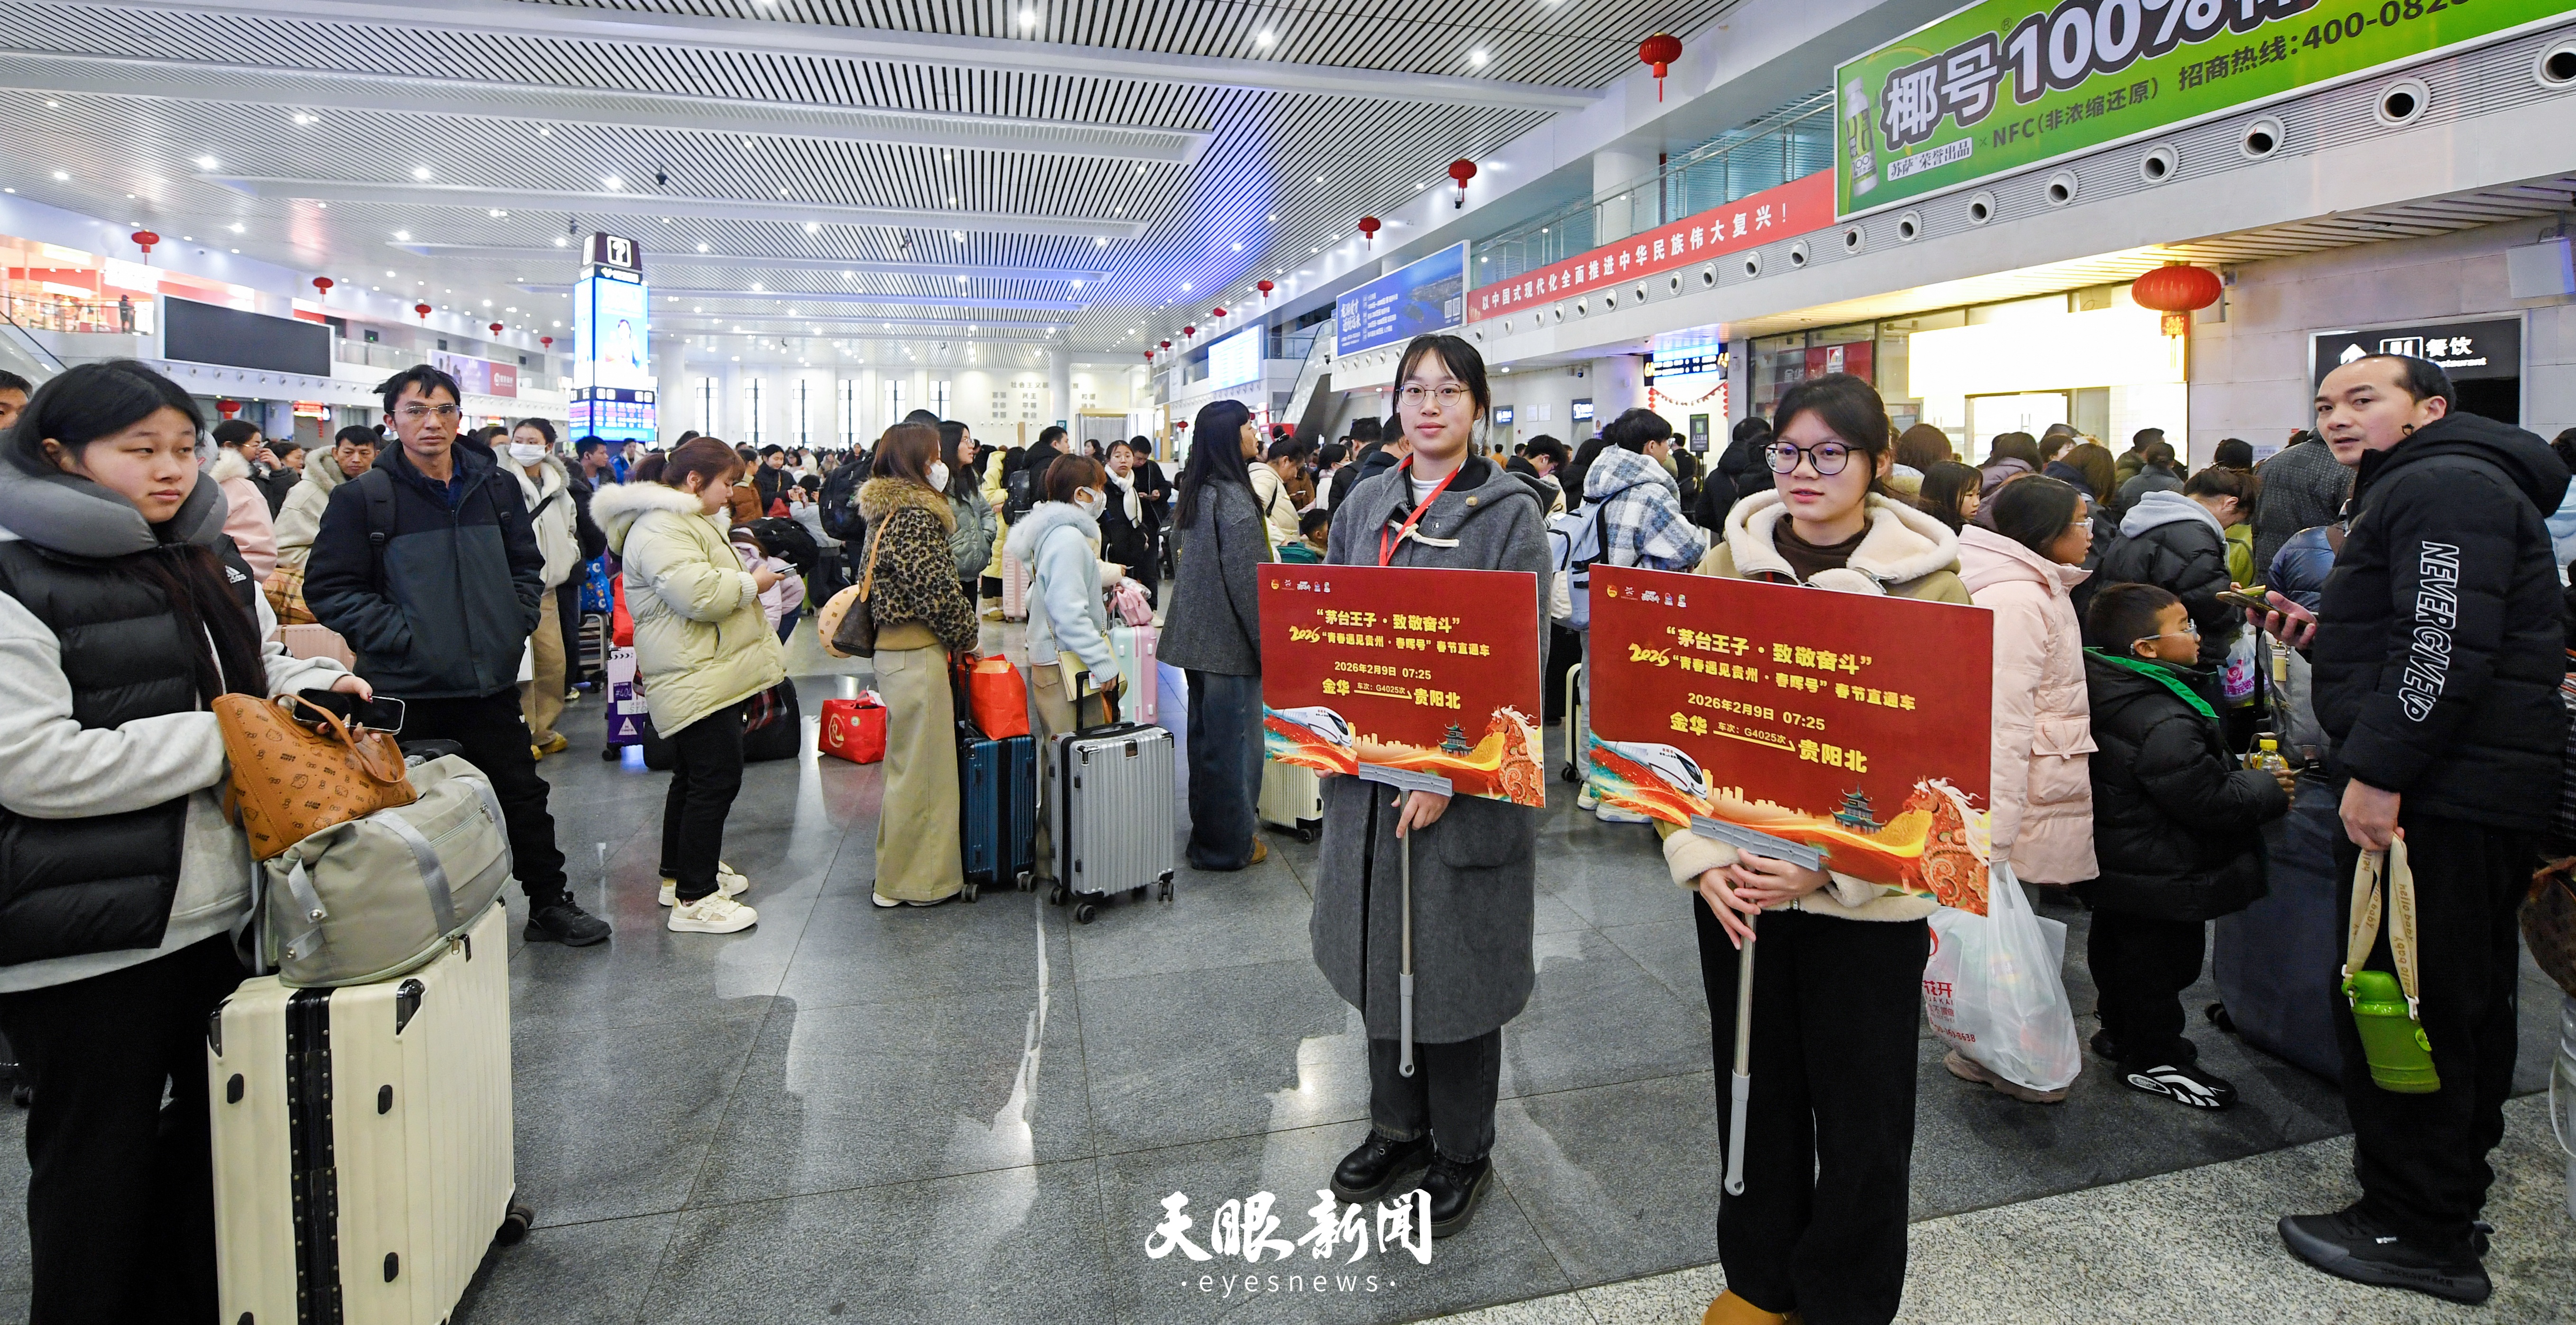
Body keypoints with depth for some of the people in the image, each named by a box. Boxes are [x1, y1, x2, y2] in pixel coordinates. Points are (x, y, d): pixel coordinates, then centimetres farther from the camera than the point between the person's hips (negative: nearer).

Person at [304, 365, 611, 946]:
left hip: (492, 680, 3)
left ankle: (549, 904, 26)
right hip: (408, 687, -3)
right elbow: (329, 587, -6)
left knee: (524, 794, 12)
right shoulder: (363, 498, -6)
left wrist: (515, 625, 3)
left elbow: (527, 566, 16)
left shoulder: (498, 487, 5)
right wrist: (400, 636, -13)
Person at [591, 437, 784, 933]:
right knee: (717, 779, -10)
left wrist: (745, 577, 15)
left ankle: (680, 873, 32)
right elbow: (698, 594, -30)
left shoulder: (689, 521, 20)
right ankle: (694, 900, -4)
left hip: (710, 674, 12)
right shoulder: (660, 530, -18)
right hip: (698, 680, -12)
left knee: (694, 776, 19)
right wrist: (753, 583, -16)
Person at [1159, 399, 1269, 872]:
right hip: (1230, 642, -9)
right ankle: (1229, 845, 13)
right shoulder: (1233, 498, -18)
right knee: (1233, 740, 2)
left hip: (1196, 634, 9)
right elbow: (1249, 583, -20)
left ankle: (1206, 829, 31)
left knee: (1204, 735, 17)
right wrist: (1270, 646, -13)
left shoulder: (1195, 492, 9)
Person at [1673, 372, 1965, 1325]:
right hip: (1736, 887, 2)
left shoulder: (1929, 582, -5)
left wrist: (1829, 864, -21)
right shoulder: (1728, 567, 2)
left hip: (1869, 896, -2)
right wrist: (1699, 856, -13)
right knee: (1758, 1096, 16)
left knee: (1862, 1119, 11)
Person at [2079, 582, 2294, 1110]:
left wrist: (2243, 776, 15)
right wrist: (2267, 789, -9)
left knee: (2116, 945, 22)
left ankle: (2122, 1032, 41)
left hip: (2116, 864, 10)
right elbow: (2209, 800, -25)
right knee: (2162, 957, 5)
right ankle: (2154, 1060, 19)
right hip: (2160, 878, -10)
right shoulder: (2164, 724, -30)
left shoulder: (2112, 695, 2)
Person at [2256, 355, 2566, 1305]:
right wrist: (2324, 636, 12)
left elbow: (2448, 644, -22)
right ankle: (2451, 1204, 32)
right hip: (2479, 789, 11)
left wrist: (2379, 772, -24)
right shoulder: (2415, 490, 22)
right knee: (2464, 1002, 18)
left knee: (2399, 1002, -4)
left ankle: (2415, 1233, 6)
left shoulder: (2442, 485, -11)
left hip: (2445, 792, -11)